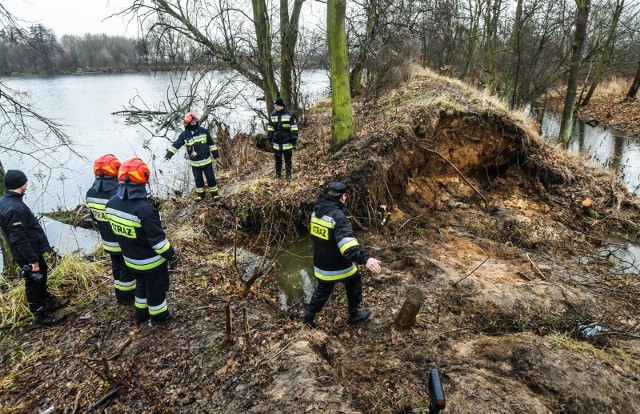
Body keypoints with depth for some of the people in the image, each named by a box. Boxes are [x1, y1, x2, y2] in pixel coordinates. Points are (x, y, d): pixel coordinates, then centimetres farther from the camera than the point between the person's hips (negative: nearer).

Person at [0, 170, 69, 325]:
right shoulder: (14, 208, -29)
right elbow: (19, 239, -28)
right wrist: (32, 259, -22)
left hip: (32, 250, 10)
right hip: (27, 254, -10)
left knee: (41, 277, 24)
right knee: (35, 282, 5)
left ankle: (48, 302, 42)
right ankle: (40, 314, 21)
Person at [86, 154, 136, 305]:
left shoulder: (91, 193, -5)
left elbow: (95, 217, 5)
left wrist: (104, 231, 19)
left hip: (108, 240, 7)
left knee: (116, 265, 22)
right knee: (127, 267, 12)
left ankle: (120, 295, 36)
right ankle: (127, 296, 27)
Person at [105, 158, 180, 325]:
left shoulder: (111, 203, -10)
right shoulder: (144, 209, -33)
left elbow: (116, 229, 5)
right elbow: (157, 238, -26)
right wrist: (171, 255, -14)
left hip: (130, 258, 7)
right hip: (150, 261, -7)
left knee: (142, 283, 28)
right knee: (156, 287, 16)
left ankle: (141, 312, 44)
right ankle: (159, 315, 34)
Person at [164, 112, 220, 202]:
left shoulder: (203, 131, -6)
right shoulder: (184, 135, -9)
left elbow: (211, 143, 3)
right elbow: (176, 145, -12)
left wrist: (215, 153, 6)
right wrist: (168, 154, -22)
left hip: (207, 160, 0)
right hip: (195, 163, 0)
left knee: (211, 177, 7)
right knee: (198, 179, 14)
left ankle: (214, 193, 23)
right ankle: (200, 193, 33)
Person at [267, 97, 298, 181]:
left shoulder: (290, 114, -8)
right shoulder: (272, 115, 4)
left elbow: (294, 127, -5)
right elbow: (270, 127, 12)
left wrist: (294, 138, -8)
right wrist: (270, 139, 10)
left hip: (287, 142, -3)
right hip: (276, 142, 3)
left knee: (288, 160, 8)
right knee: (277, 160, 13)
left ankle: (289, 175, 19)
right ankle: (278, 174, 25)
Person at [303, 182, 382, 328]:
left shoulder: (317, 210, 1)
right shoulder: (337, 215, -27)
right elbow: (346, 240, -43)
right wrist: (365, 258, -53)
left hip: (320, 264, 7)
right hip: (337, 265, -7)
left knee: (323, 288, 26)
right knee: (355, 283, 19)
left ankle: (309, 316, 32)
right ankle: (354, 315, 32)